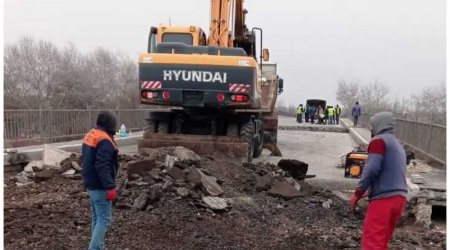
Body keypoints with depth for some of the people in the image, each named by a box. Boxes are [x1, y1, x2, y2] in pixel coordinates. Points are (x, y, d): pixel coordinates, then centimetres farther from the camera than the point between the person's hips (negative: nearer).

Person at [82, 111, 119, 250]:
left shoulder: (90, 135, 10)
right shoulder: (104, 141, -21)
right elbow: (102, 167, -28)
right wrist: (110, 187, -27)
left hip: (91, 184, 10)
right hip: (100, 187, -10)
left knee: (96, 217, 17)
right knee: (104, 219, -6)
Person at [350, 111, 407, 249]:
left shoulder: (379, 140, -4)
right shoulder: (398, 145, 23)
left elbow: (371, 169, -14)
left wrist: (357, 194, -6)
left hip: (384, 198, -9)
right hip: (398, 198, 9)